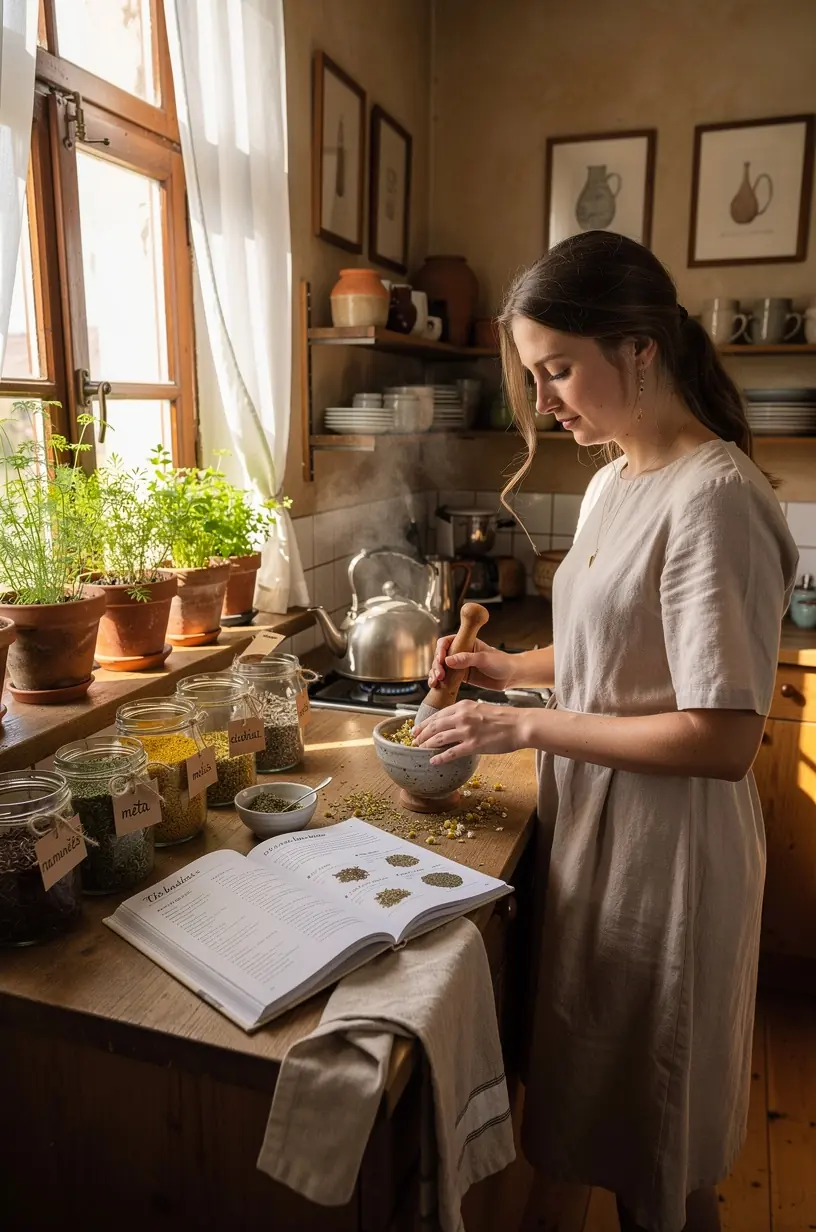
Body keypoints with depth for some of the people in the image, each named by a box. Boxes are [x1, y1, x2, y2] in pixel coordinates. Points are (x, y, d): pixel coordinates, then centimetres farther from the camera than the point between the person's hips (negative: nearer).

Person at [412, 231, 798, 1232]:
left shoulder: (713, 496, -22)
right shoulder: (614, 480, 5)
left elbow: (722, 738, -24)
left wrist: (527, 727, -20)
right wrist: (509, 668, 2)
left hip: (667, 842, -8)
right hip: (595, 819, 8)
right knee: (608, 1099, 26)